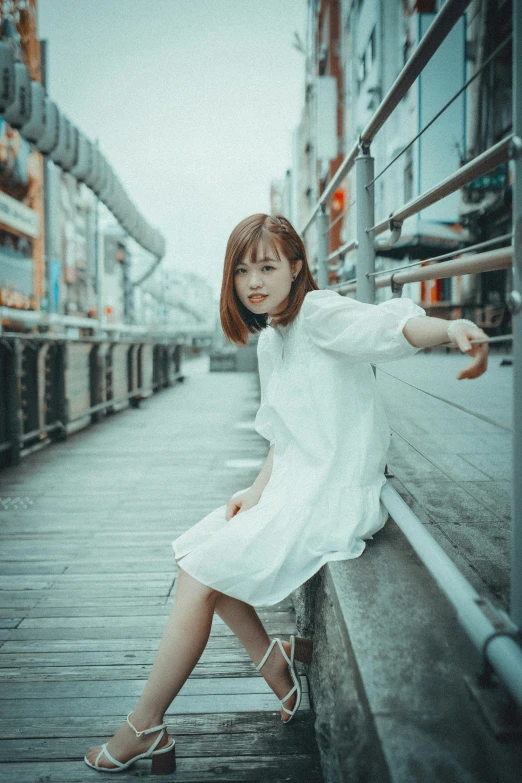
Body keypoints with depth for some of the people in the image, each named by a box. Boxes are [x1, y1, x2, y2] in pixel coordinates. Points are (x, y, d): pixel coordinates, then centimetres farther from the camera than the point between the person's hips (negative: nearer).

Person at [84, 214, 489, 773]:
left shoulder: (319, 312, -12)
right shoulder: (269, 343, 14)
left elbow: (387, 324, -33)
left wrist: (451, 328, -53)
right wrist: (257, 492, 5)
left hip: (332, 498, -9)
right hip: (293, 489, 10)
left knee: (198, 579, -8)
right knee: (196, 552, 15)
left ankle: (144, 728, 8)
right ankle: (272, 661, 20)